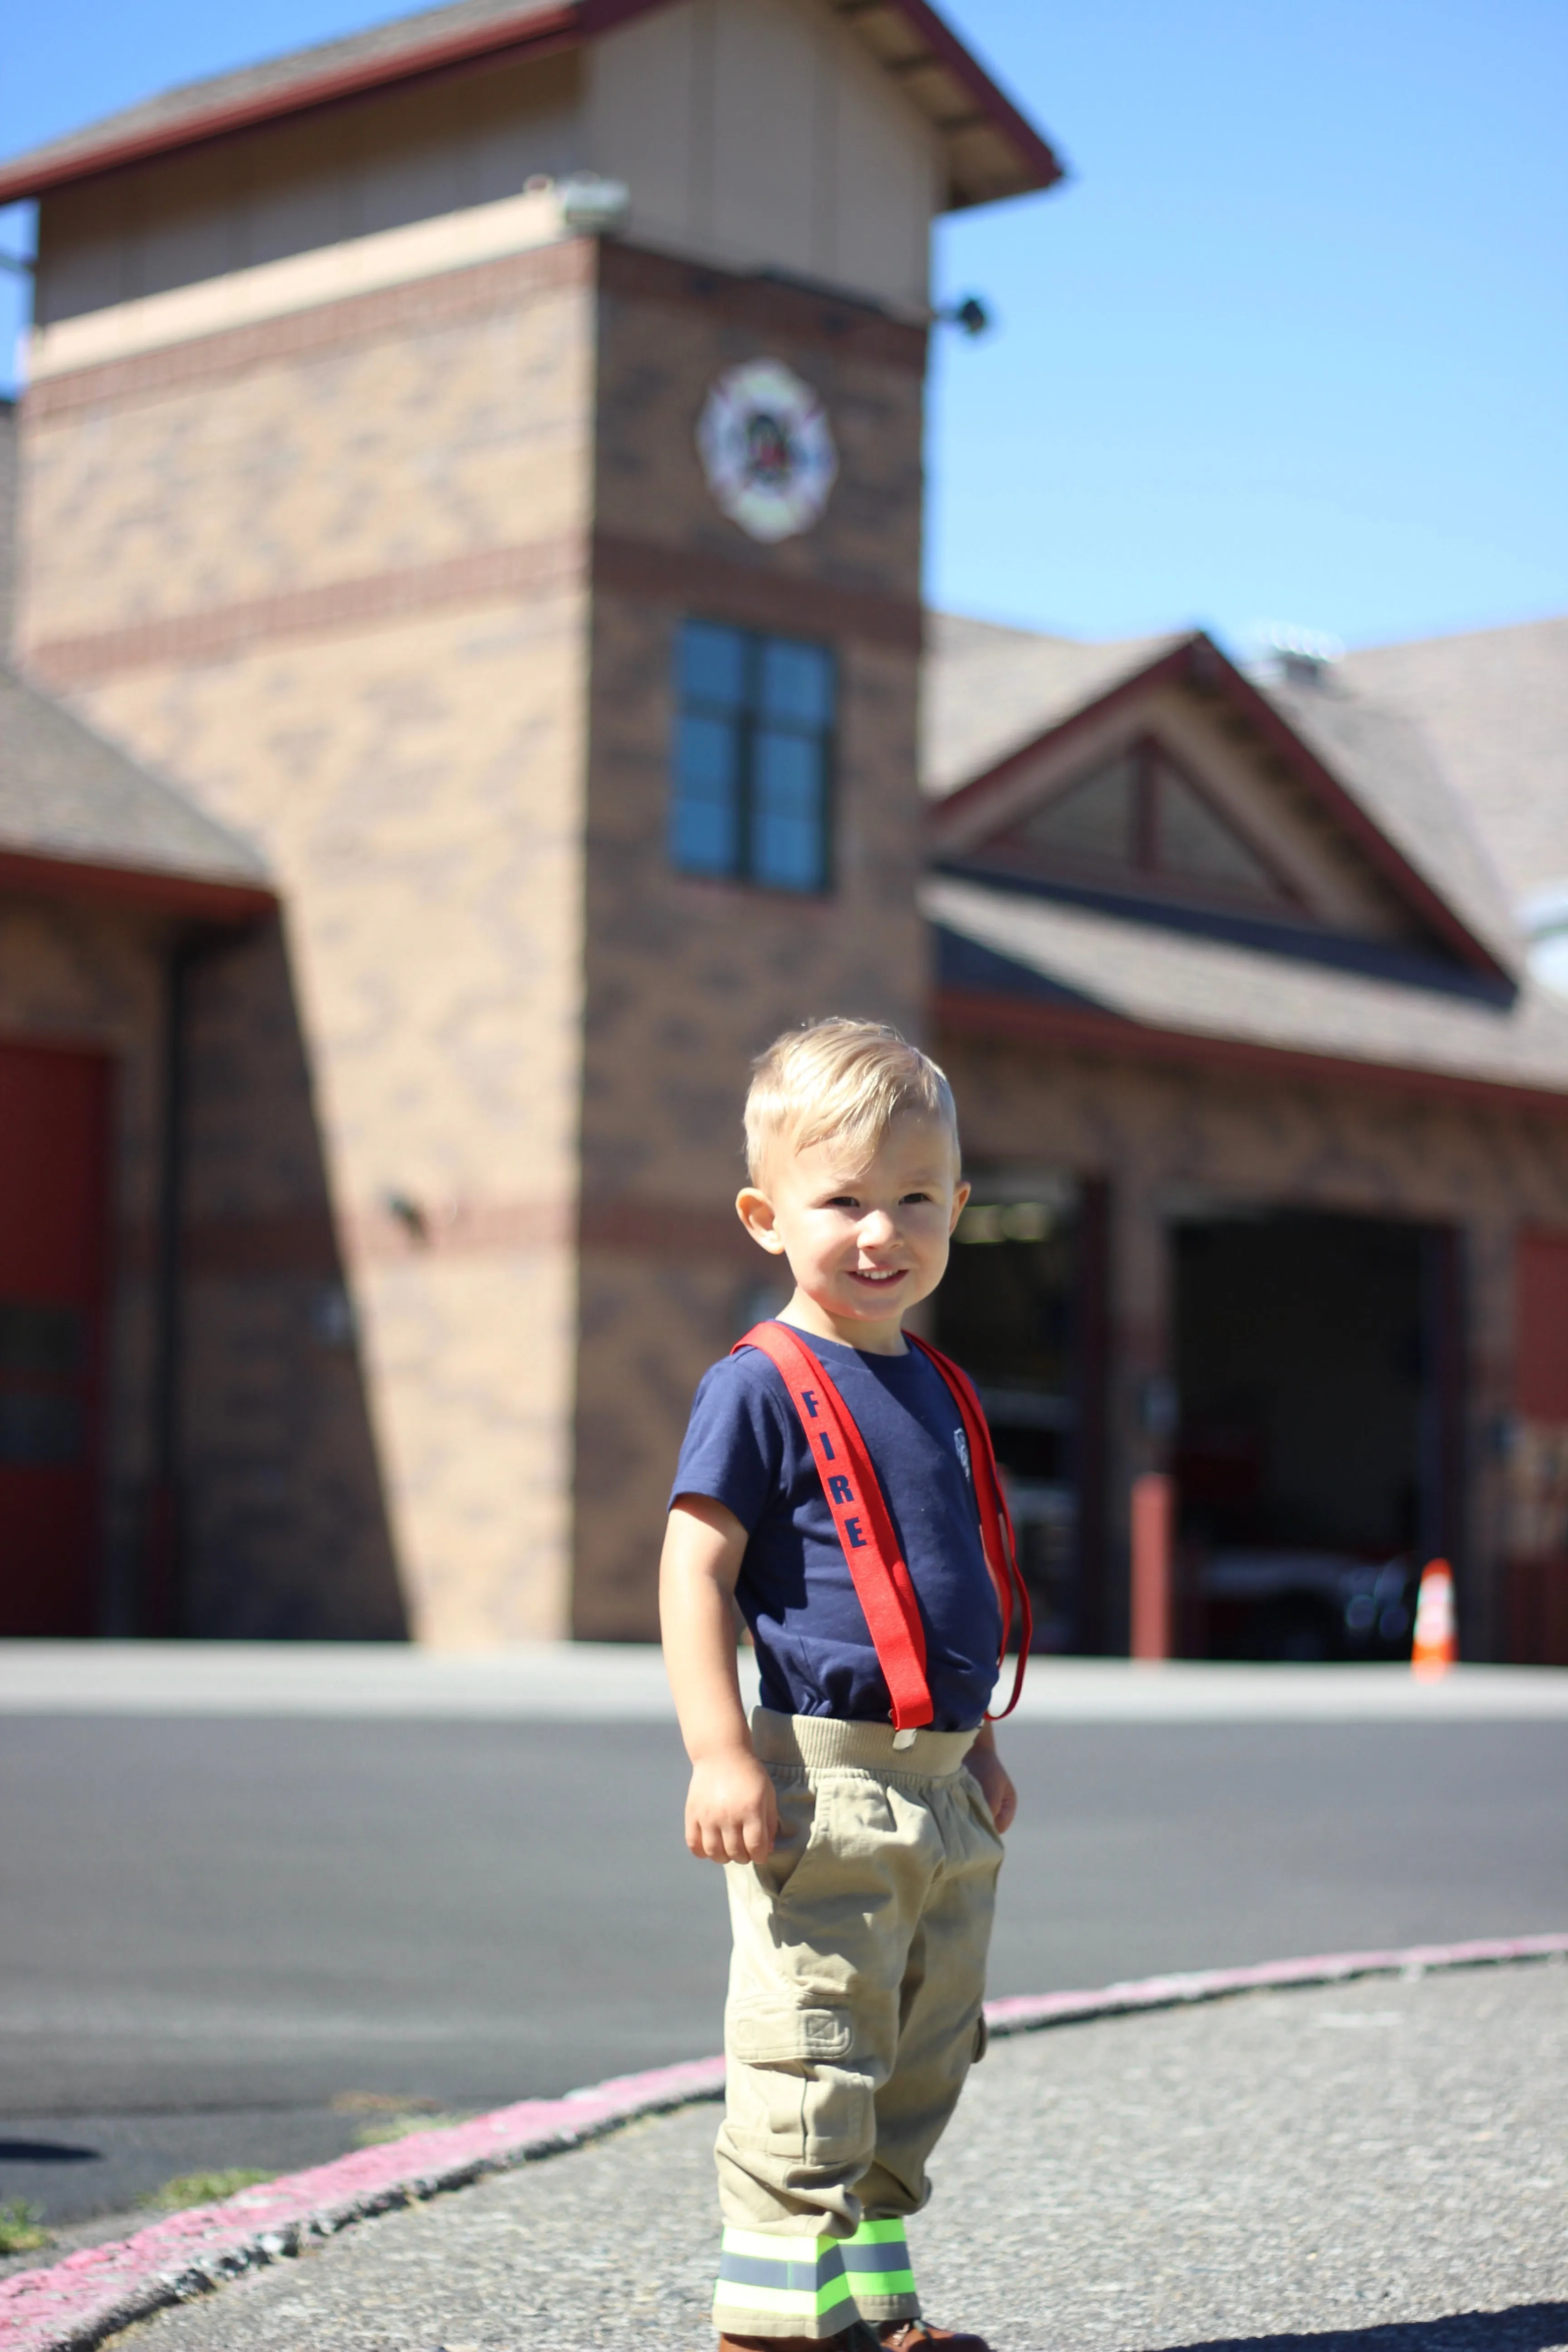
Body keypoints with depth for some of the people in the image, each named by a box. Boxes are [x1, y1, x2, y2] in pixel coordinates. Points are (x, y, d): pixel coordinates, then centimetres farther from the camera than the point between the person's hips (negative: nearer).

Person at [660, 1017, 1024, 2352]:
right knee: (810, 2071, -7)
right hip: (824, 1780, -8)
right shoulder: (761, 1389, -9)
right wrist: (720, 1755, -20)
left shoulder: (936, 1392, 15)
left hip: (938, 1791, 8)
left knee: (923, 2065, 14)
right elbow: (695, 1570, -13)